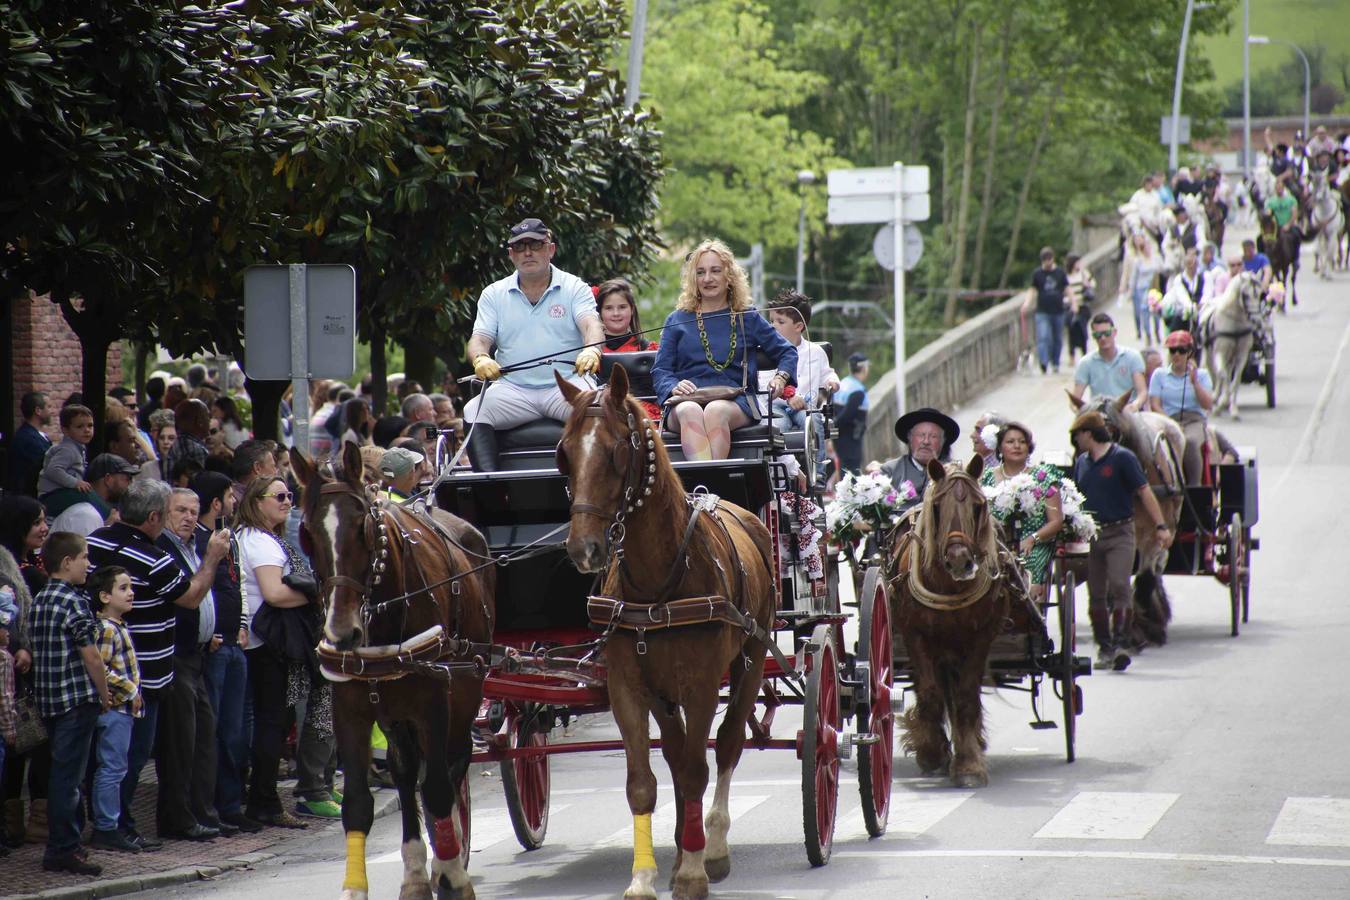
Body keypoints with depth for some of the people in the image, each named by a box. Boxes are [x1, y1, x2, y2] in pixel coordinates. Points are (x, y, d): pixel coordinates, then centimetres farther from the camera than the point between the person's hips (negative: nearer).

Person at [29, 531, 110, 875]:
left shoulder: (38, 601, 10)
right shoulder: (74, 602, -13)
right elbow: (91, 656, -15)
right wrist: (104, 695, -2)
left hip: (47, 700, 8)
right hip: (77, 699, -8)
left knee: (61, 774, 15)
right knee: (68, 776, -5)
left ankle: (61, 845, 19)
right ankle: (63, 849, -4)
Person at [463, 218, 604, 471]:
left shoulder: (575, 288, 8)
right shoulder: (494, 294, 15)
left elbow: (591, 324, -9)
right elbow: (479, 338, 5)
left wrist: (591, 350, -34)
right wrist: (480, 359, -22)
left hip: (566, 385, -2)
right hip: (513, 389, 2)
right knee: (473, 412, -26)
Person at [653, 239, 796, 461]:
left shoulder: (748, 319, 20)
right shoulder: (677, 321, 20)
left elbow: (787, 352, 25)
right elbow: (660, 371, 13)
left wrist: (780, 378, 2)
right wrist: (674, 387, -11)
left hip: (736, 403, 0)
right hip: (687, 400, 0)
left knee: (715, 412, -37)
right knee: (690, 412, -37)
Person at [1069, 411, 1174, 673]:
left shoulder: (1122, 458, -4)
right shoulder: (1082, 463, 13)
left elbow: (1145, 492, -7)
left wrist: (1161, 526, -14)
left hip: (1119, 534, -6)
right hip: (1090, 535, 6)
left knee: (1119, 587, -17)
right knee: (1096, 595, 5)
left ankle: (1119, 644, -22)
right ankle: (1104, 648, 13)